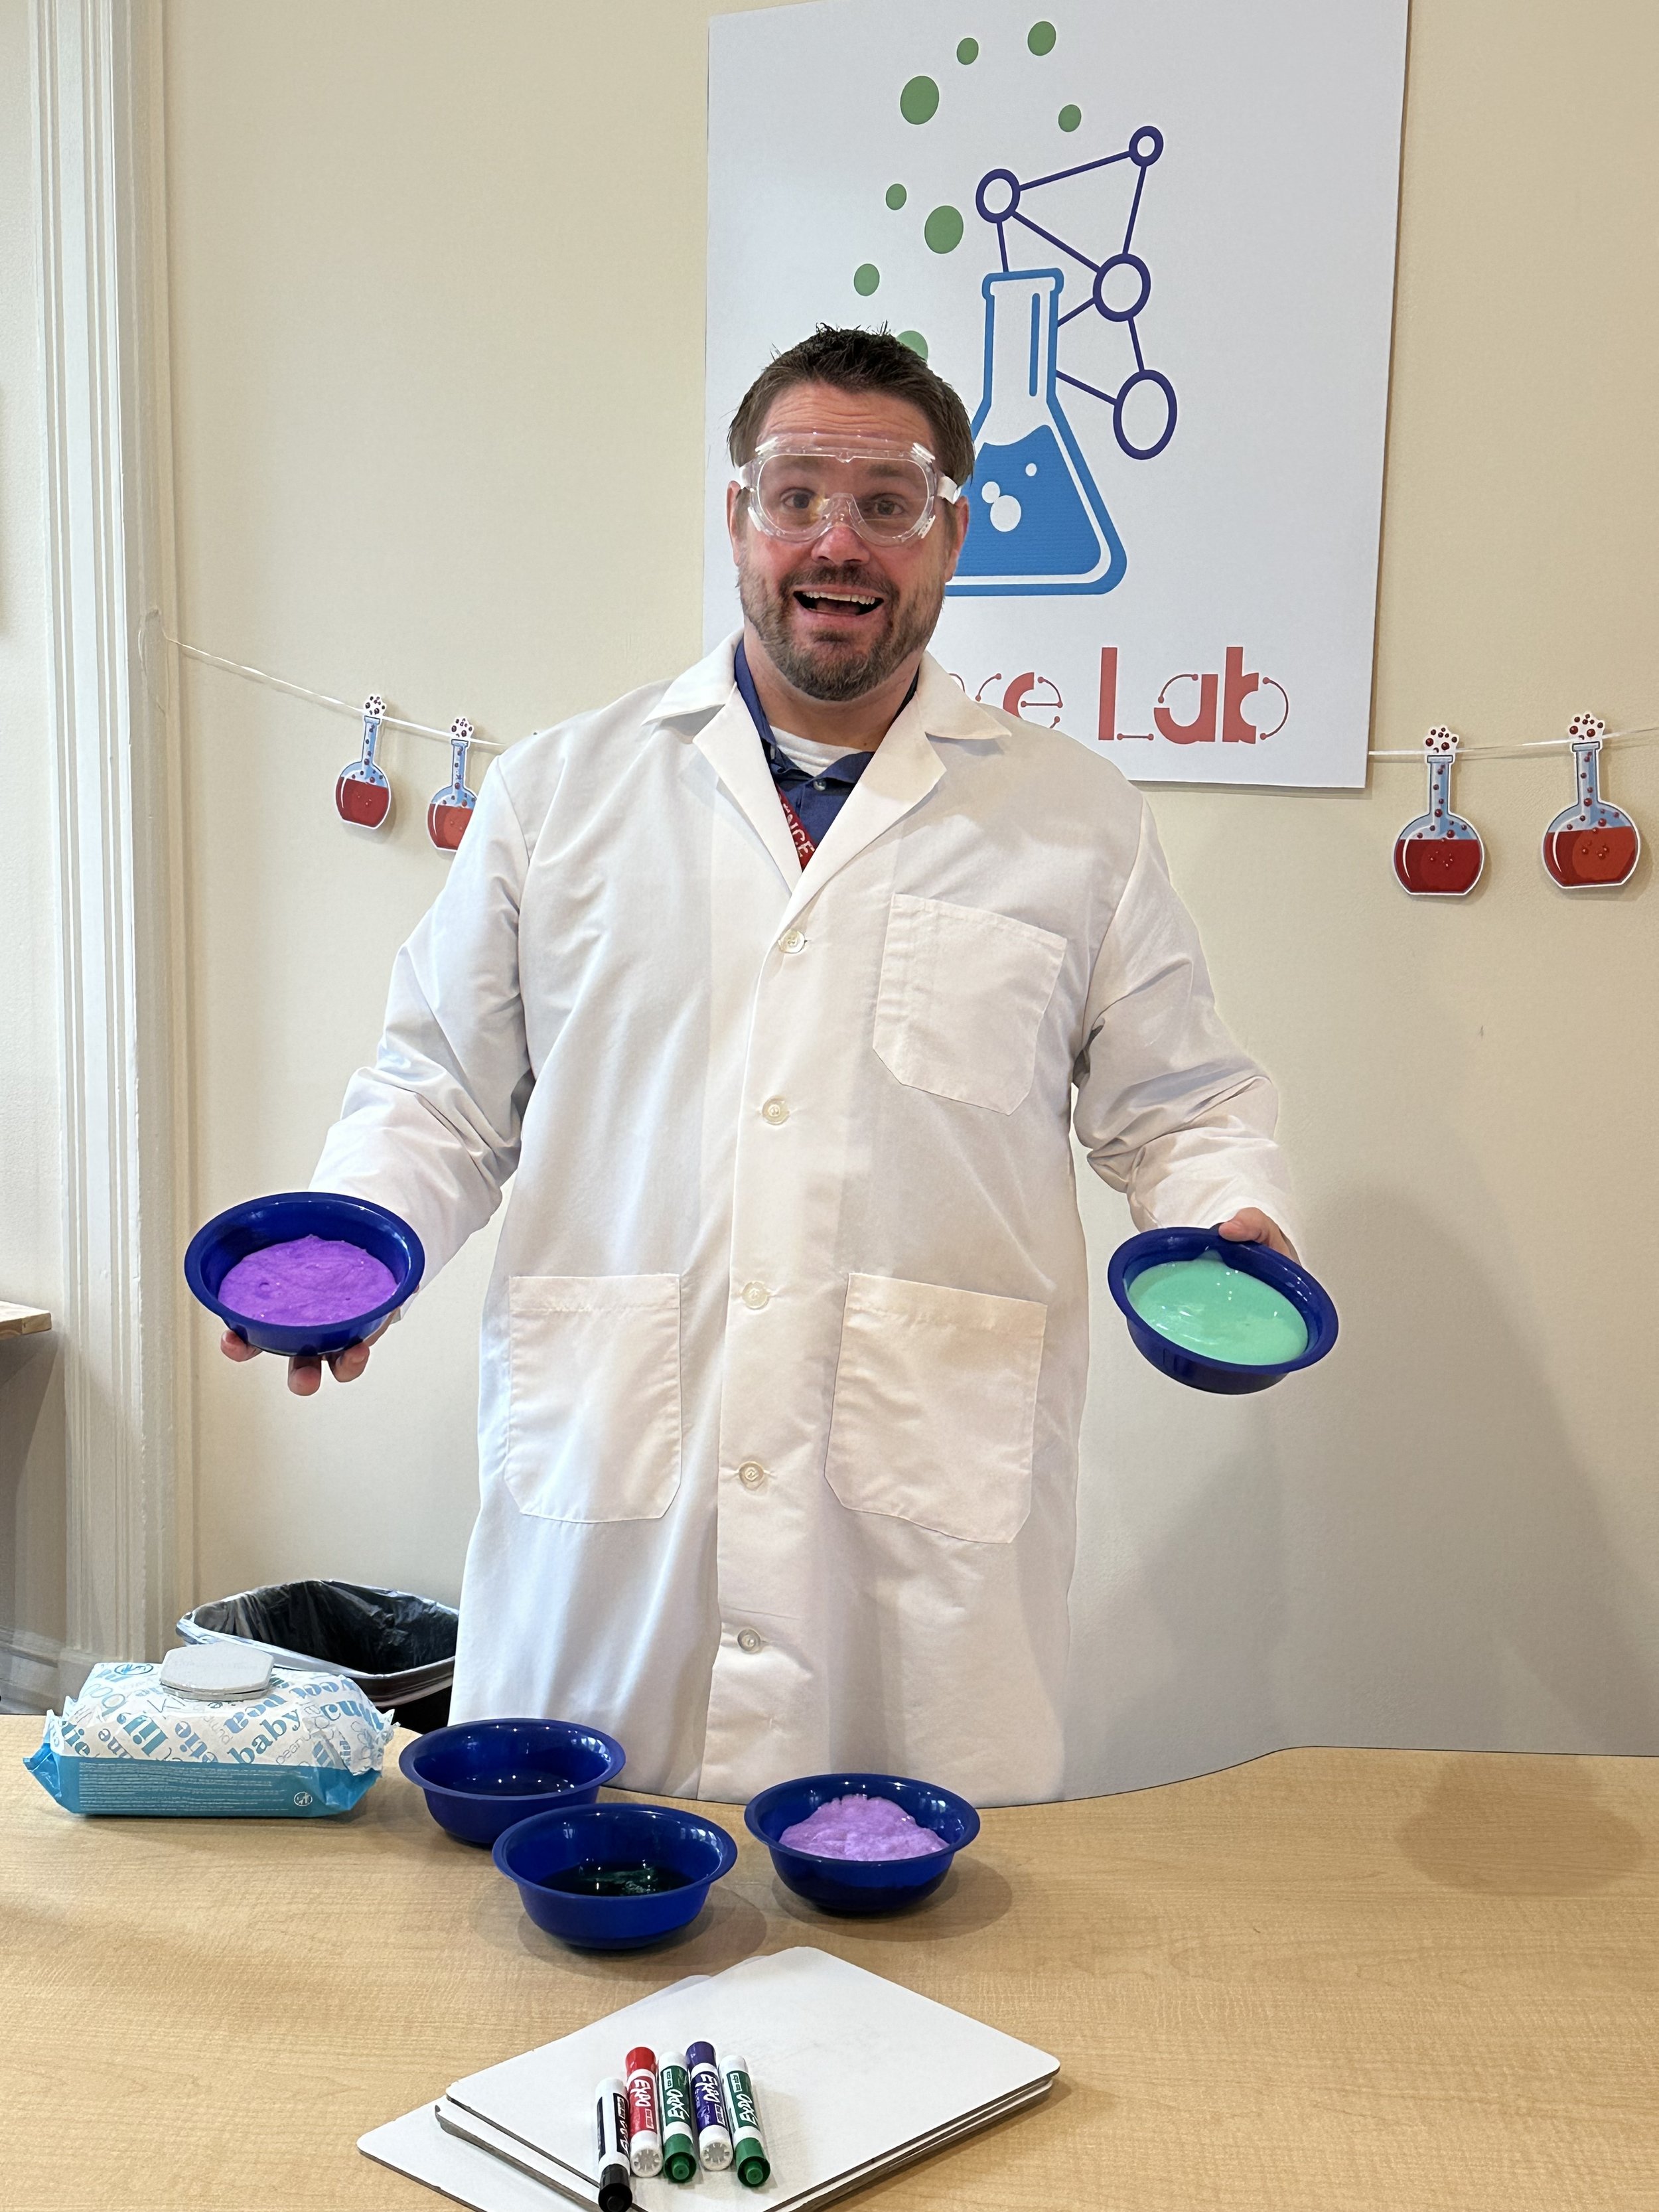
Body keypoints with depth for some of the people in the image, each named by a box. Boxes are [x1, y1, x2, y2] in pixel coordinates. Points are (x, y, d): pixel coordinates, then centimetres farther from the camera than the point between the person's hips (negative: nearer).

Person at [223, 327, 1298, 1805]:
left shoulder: (1080, 823, 9)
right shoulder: (556, 792, 10)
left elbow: (1178, 1101, 13)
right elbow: (444, 1090, 13)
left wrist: (1237, 1225, -6)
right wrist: (348, 1236, -4)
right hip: (607, 1509, 1)